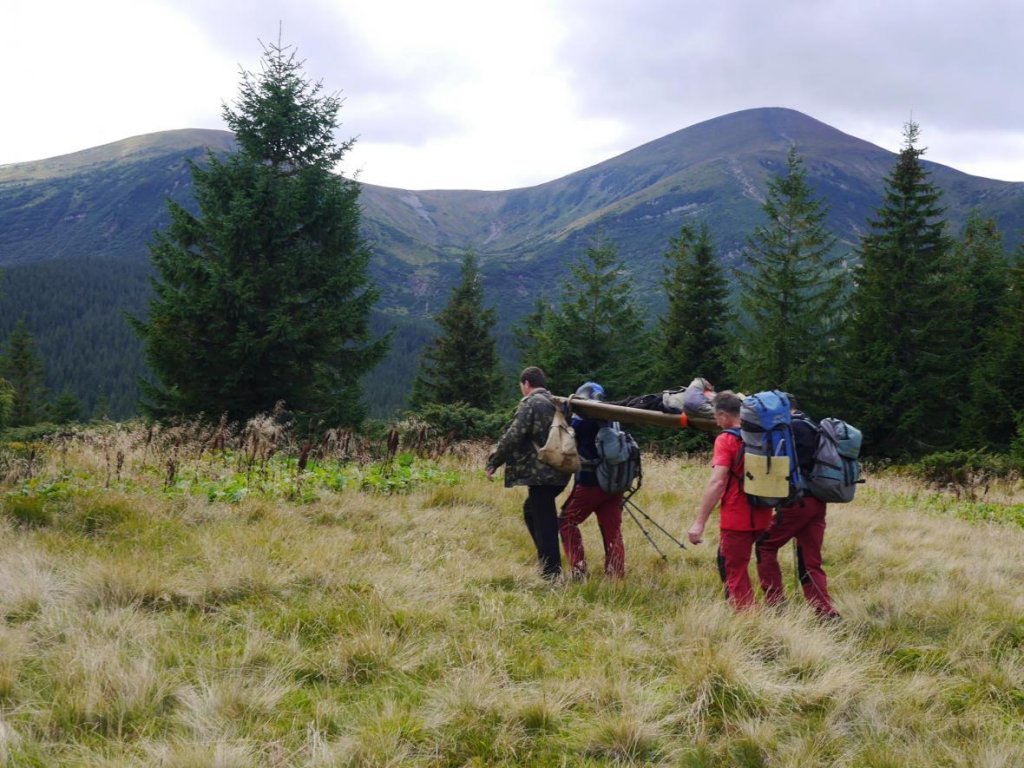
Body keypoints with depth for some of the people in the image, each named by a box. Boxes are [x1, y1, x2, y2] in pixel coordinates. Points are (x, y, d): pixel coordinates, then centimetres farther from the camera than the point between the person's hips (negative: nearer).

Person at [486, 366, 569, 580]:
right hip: (559, 472, 9)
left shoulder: (529, 404, -9)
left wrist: (493, 463, -8)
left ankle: (551, 573, -2)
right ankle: (548, 560, 23)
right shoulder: (555, 402, 16)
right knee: (531, 509, 23)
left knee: (544, 521, -4)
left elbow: (513, 436, -16)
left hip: (541, 473, -9)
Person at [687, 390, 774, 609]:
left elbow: (717, 482, -22)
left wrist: (699, 523, -22)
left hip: (736, 519, -7)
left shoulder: (726, 440, -13)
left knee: (736, 575, 2)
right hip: (762, 517, 7)